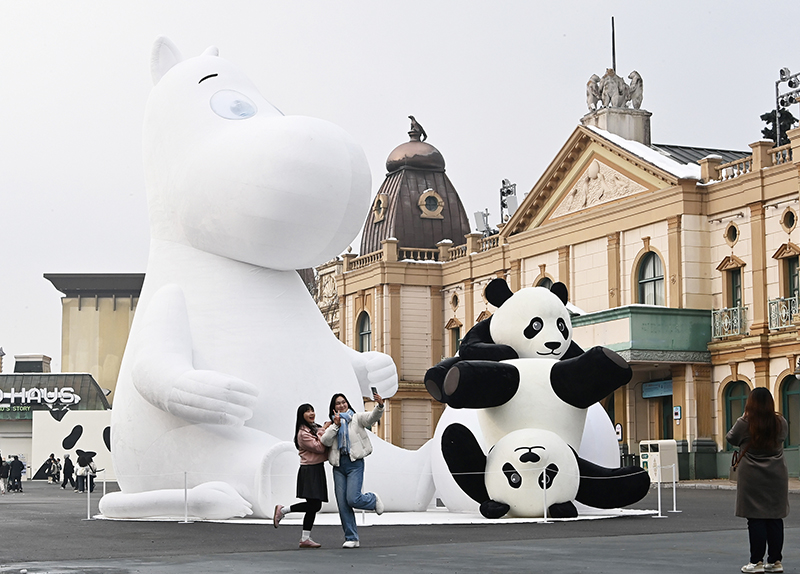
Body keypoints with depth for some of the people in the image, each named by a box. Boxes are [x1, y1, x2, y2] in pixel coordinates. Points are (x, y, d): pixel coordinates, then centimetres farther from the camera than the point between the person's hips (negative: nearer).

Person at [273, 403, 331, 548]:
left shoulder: (315, 428, 16)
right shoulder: (303, 433, -11)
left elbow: (325, 446, 13)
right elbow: (319, 448, -17)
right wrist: (323, 431, -13)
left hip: (318, 470, 9)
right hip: (309, 471, -9)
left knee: (314, 506, 5)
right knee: (313, 505, -13)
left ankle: (305, 539, 6)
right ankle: (282, 510, 2)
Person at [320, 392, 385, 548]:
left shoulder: (356, 418, 6)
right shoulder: (332, 424, 16)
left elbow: (372, 417, -12)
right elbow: (325, 441, -1)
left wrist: (380, 406, -31)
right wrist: (336, 425, -10)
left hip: (355, 463, -4)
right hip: (338, 465, 4)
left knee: (352, 499, -16)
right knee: (342, 504, 1)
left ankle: (374, 500, 17)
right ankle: (351, 538, 8)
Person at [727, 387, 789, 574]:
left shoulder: (744, 424, -10)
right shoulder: (781, 423, 1)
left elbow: (731, 439, 6)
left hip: (753, 479, -3)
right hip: (776, 478, 4)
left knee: (755, 520, -1)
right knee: (775, 519, 7)